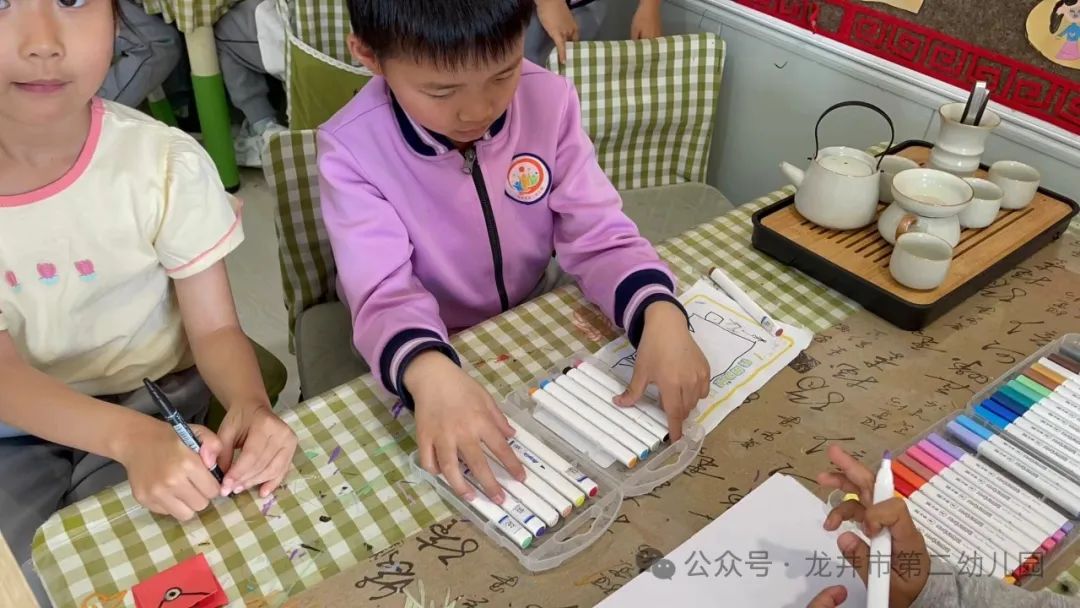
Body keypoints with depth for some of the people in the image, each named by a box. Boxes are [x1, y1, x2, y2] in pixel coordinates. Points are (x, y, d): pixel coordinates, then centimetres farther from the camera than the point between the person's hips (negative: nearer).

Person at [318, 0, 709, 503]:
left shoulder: (550, 100, -15)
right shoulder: (350, 149, -22)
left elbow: (598, 235, -14)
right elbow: (385, 292, -29)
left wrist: (661, 313, -34)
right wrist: (430, 373, -51)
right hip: (429, 358, -2)